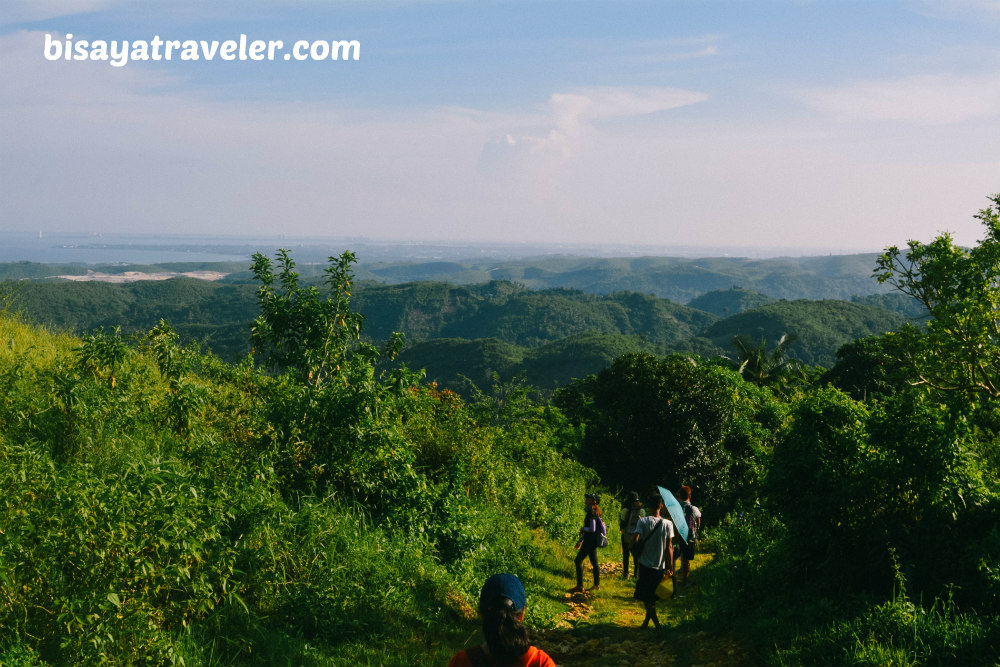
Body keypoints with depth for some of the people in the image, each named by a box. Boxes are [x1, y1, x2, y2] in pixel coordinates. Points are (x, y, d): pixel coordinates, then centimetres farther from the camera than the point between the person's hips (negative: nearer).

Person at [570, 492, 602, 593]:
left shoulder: (592, 512, -17)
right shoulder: (592, 512, 13)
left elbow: (592, 529, -24)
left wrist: (583, 529, -7)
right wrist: (581, 540, 22)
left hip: (590, 541, -10)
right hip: (592, 540, 10)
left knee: (578, 560, -8)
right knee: (594, 562, 16)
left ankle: (580, 587, -8)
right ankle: (597, 585, 23)